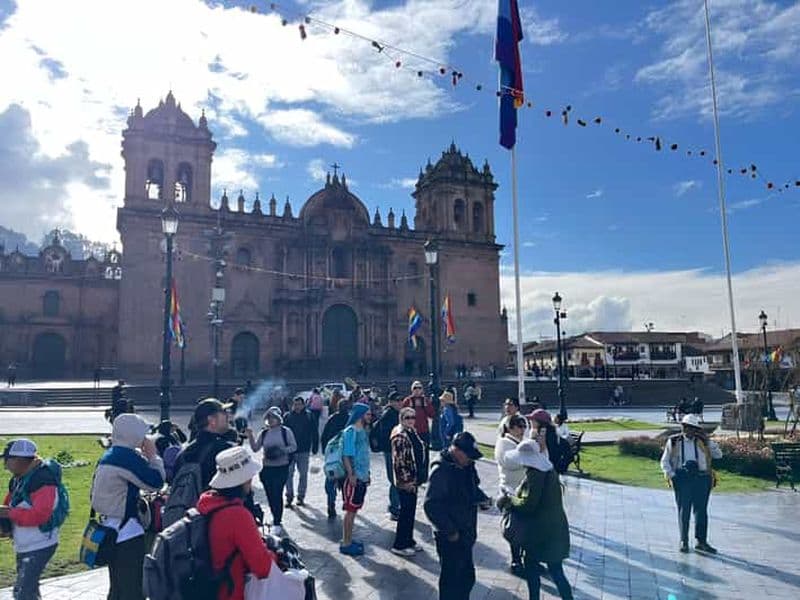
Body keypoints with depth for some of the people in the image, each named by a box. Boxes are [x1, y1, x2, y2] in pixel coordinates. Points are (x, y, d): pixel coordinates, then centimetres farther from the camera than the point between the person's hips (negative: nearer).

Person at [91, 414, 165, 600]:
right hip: (127, 533, -10)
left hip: (111, 531, 10)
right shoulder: (128, 457, -20)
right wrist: (153, 455, -4)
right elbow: (156, 482, -17)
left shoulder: (108, 456, 10)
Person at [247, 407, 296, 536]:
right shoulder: (264, 433, 7)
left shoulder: (286, 431, -5)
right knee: (270, 495, 11)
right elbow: (255, 448, 7)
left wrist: (282, 450, -19)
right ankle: (276, 519, 30)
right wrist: (250, 437, -8)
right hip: (267, 468, 5)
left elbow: (294, 447, -3)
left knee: (277, 494, -9)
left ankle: (277, 523, 0)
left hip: (281, 468, -4)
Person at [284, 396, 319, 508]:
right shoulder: (288, 417, 0)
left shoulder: (309, 416, -2)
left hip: (304, 451, 0)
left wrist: (315, 447, -1)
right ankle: (289, 496, 13)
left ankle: (301, 496, 20)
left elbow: (315, 433, 1)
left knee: (303, 474, 8)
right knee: (289, 474, 2)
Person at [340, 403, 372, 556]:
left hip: (362, 477, 8)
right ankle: (346, 544, 8)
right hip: (354, 478, -8)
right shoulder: (350, 431, -15)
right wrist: (351, 475, -20)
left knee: (353, 510, 15)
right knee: (350, 510, -1)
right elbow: (346, 456, -17)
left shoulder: (363, 431, 11)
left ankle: (349, 540, 24)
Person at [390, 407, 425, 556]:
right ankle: (399, 545, 12)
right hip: (405, 481, -9)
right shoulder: (399, 436, -20)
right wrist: (406, 480, -20)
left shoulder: (411, 432, 10)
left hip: (413, 479, 9)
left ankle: (408, 540, 29)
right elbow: (399, 461, -22)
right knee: (406, 512, 0)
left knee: (410, 510, 17)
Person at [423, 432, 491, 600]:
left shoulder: (467, 466, 3)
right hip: (450, 537, -8)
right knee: (451, 579, 6)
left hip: (466, 534, 8)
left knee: (467, 576, 20)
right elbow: (431, 506, -24)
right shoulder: (441, 471, -23)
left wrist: (482, 499, -1)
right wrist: (449, 531, -21)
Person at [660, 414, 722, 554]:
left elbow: (719, 455, 4)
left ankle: (701, 541, 13)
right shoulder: (673, 442, 6)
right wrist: (671, 475, -5)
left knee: (701, 510, 3)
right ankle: (684, 541, 9)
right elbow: (664, 461, 8)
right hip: (682, 479, -1)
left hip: (701, 479, 2)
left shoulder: (703, 441, 10)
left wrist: (707, 440, -5)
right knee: (683, 510, 1)